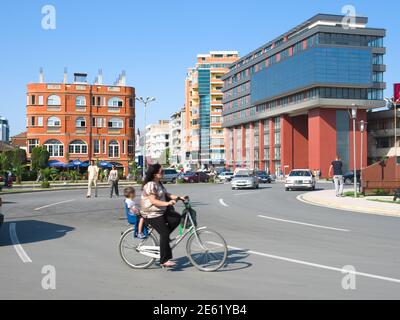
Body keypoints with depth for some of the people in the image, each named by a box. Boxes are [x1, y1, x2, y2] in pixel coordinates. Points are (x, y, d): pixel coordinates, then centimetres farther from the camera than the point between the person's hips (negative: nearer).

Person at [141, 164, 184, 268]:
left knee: (177, 218, -4)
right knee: (165, 233, -11)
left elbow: (166, 194, 14)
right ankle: (164, 260, -5)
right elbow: (153, 201, -26)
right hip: (152, 214, -9)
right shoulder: (150, 185, -18)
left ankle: (164, 237, 7)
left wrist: (178, 197, 2)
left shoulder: (158, 183, 13)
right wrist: (167, 203, -36)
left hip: (161, 212, 9)